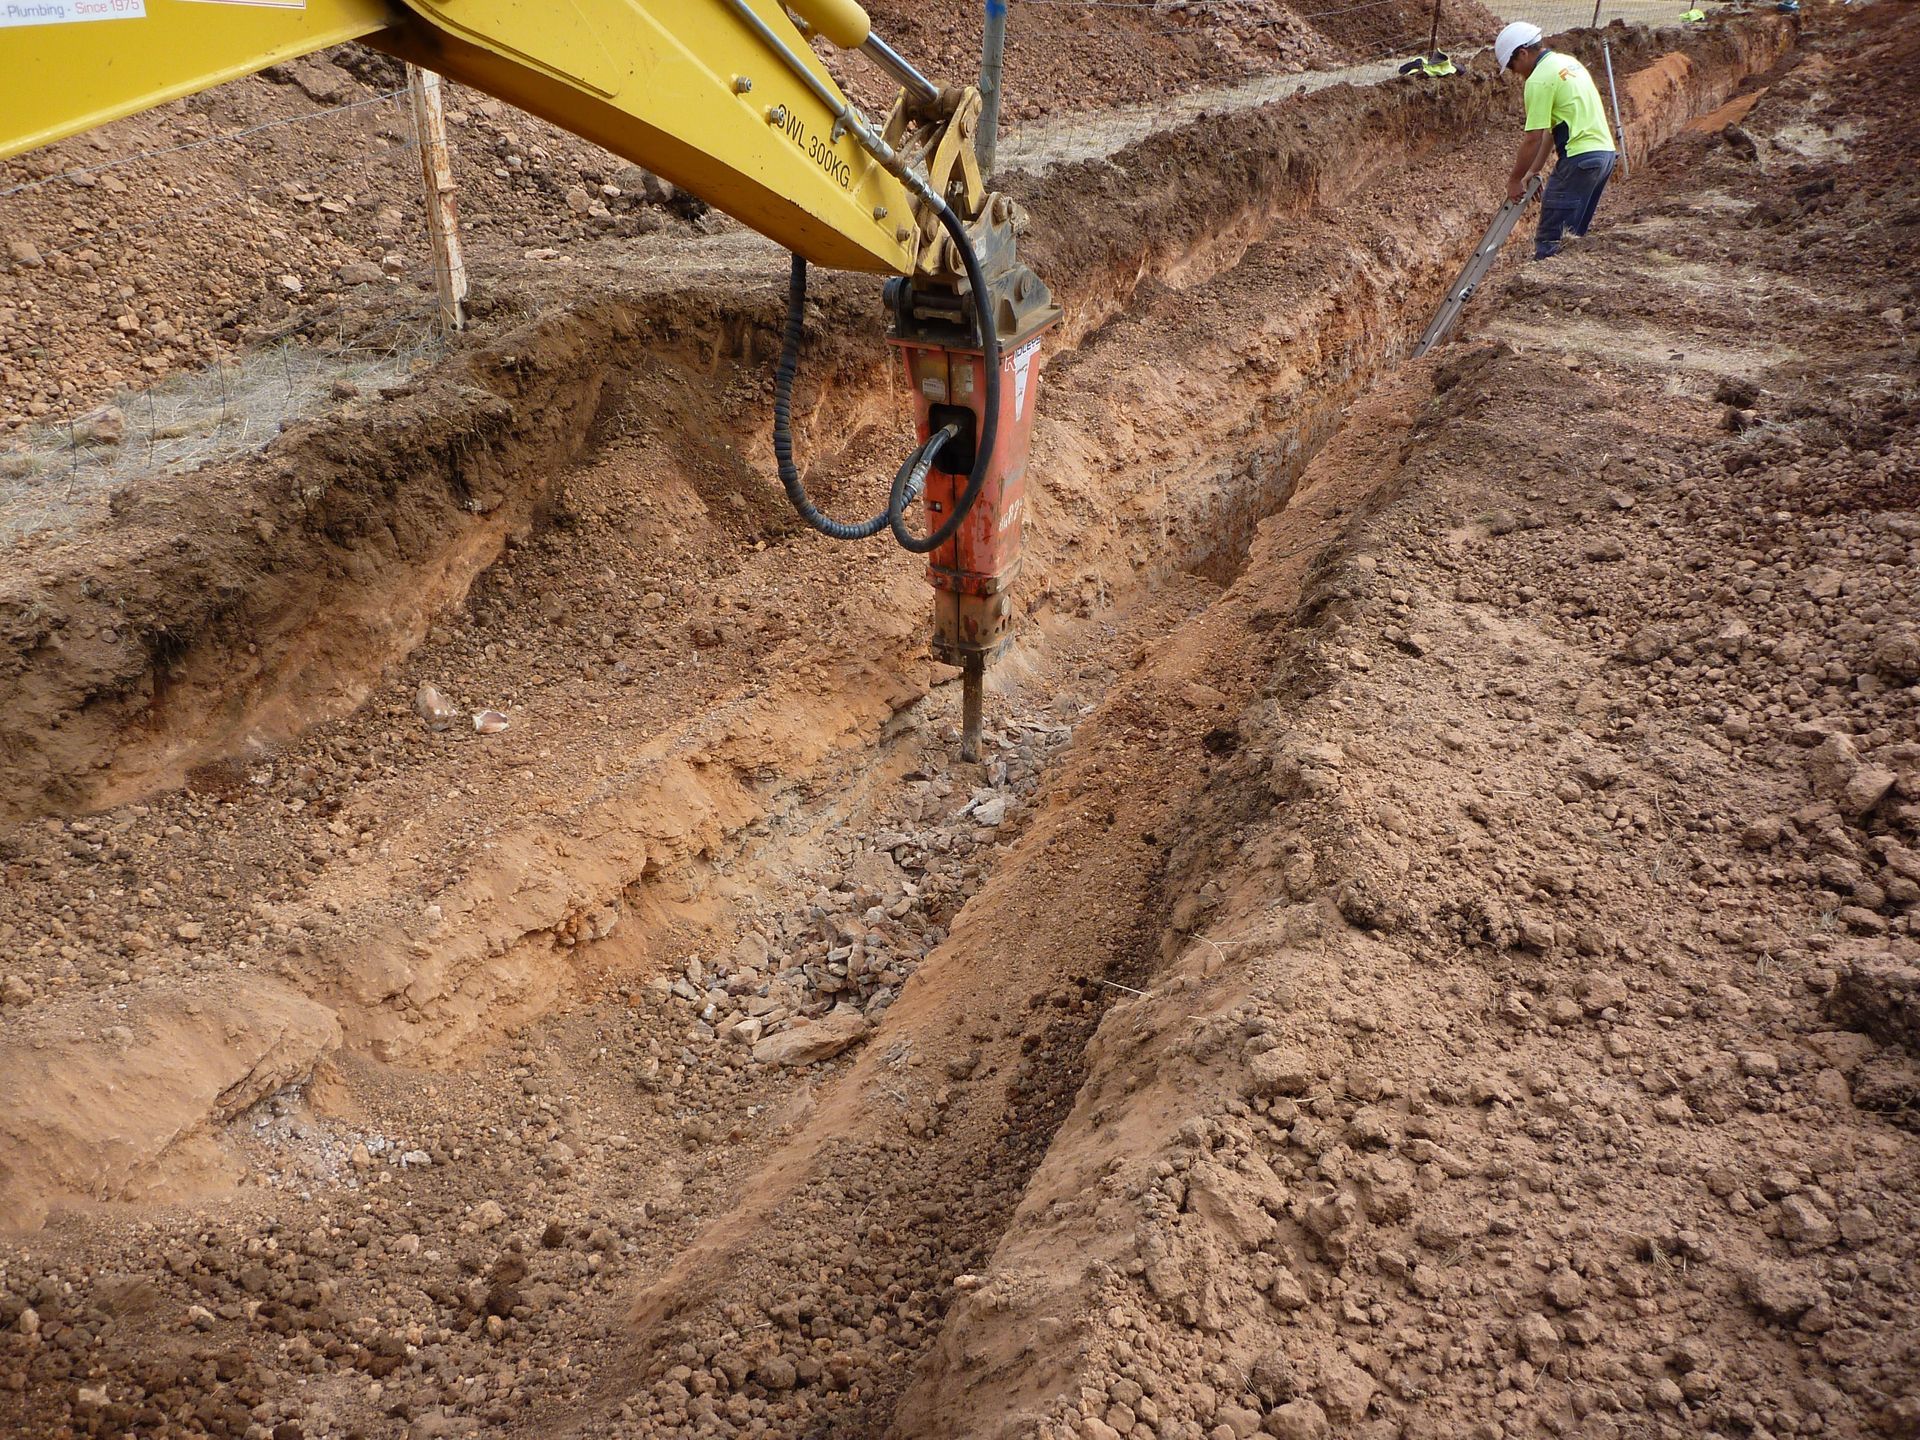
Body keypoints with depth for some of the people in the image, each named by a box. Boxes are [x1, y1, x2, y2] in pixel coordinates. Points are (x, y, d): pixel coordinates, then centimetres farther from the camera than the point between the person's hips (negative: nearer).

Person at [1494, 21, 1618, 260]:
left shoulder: (1538, 80, -12)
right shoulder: (1568, 62, 18)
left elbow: (1534, 139, -14)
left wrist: (1515, 180, -3)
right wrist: (1533, 171, 20)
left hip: (1580, 158, -10)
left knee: (1549, 240, -6)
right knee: (1572, 236, 16)